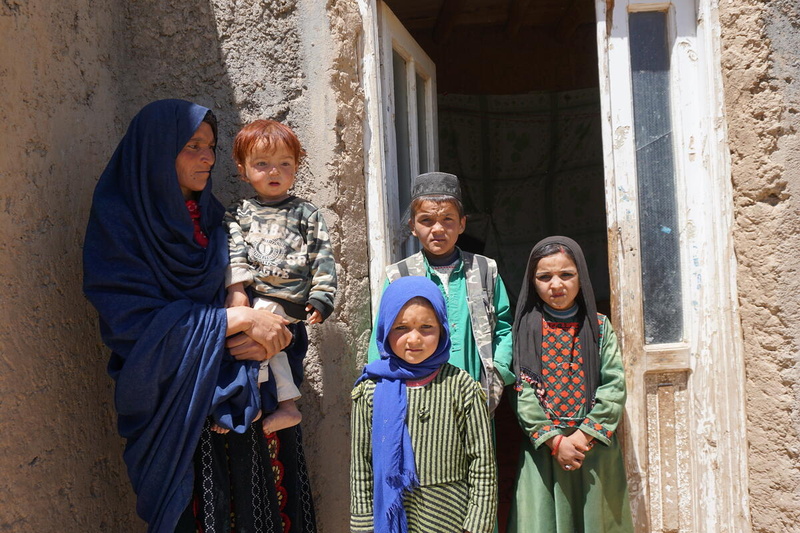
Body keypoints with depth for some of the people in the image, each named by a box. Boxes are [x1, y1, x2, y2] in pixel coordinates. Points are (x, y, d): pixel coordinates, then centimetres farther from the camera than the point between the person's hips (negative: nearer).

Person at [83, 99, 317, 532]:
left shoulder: (209, 218, 10)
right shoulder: (118, 221, -7)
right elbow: (135, 321, -16)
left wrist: (259, 334, -11)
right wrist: (239, 319, -17)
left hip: (235, 394, 5)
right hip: (174, 407, -5)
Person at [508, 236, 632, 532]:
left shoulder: (599, 326, 3)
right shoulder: (526, 328, 0)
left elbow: (615, 385, -4)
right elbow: (522, 392, -6)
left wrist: (585, 435, -13)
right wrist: (554, 439, -14)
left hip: (595, 447, 1)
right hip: (542, 448, -1)